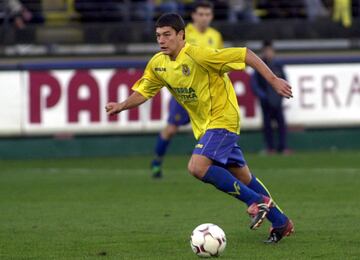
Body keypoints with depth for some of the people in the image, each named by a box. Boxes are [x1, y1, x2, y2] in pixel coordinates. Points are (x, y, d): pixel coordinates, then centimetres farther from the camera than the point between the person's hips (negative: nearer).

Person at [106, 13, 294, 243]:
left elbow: (245, 55, -22)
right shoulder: (158, 64, -1)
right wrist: (122, 106, -10)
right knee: (241, 176, 13)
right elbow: (143, 92, 10)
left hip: (223, 119, -8)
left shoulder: (198, 55, -24)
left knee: (197, 167, -25)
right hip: (203, 126, 8)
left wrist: (273, 81, -24)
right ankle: (281, 222, 26)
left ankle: (258, 201, -13)